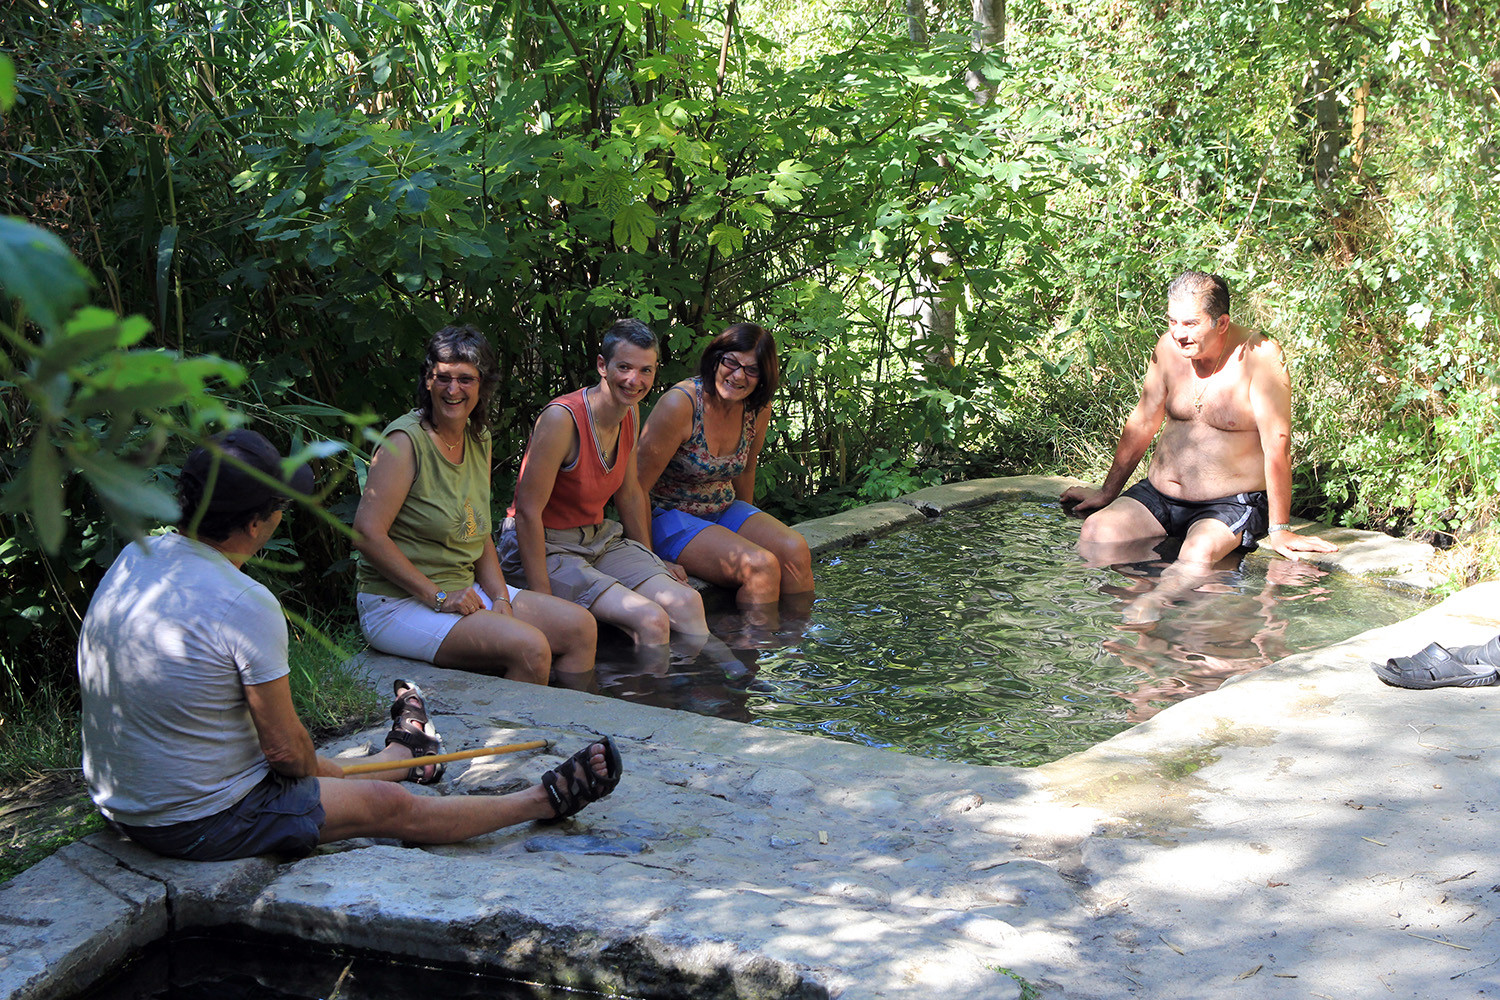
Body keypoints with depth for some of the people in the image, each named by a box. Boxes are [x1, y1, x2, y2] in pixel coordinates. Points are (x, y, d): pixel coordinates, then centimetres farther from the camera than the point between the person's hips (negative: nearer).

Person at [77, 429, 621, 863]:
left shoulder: (138, 554, 0)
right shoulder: (246, 606, -27)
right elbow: (286, 747, -18)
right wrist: (314, 769, 7)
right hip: (202, 822, -8)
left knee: (316, 772, 33)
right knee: (392, 806, 6)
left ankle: (402, 753, 61)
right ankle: (547, 799, 21)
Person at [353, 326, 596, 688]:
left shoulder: (479, 440, 10)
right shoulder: (406, 440, -14)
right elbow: (367, 532, -21)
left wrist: (501, 598, -2)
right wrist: (437, 596, -20)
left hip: (466, 588, 8)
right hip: (399, 603, -8)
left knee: (580, 627, -1)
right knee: (530, 647, -25)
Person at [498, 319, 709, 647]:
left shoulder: (630, 412, 2)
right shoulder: (562, 419, -23)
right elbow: (528, 512, -22)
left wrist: (651, 562, 19)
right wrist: (544, 600, -25)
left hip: (599, 537, 8)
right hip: (542, 547, -8)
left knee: (687, 603, -11)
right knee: (651, 620, -24)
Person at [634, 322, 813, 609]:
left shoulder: (759, 410, -3)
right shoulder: (680, 404, -22)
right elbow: (637, 487, -19)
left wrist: (751, 528, 22)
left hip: (723, 510, 7)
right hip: (669, 516, -6)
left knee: (795, 550, -18)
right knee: (761, 565, -26)